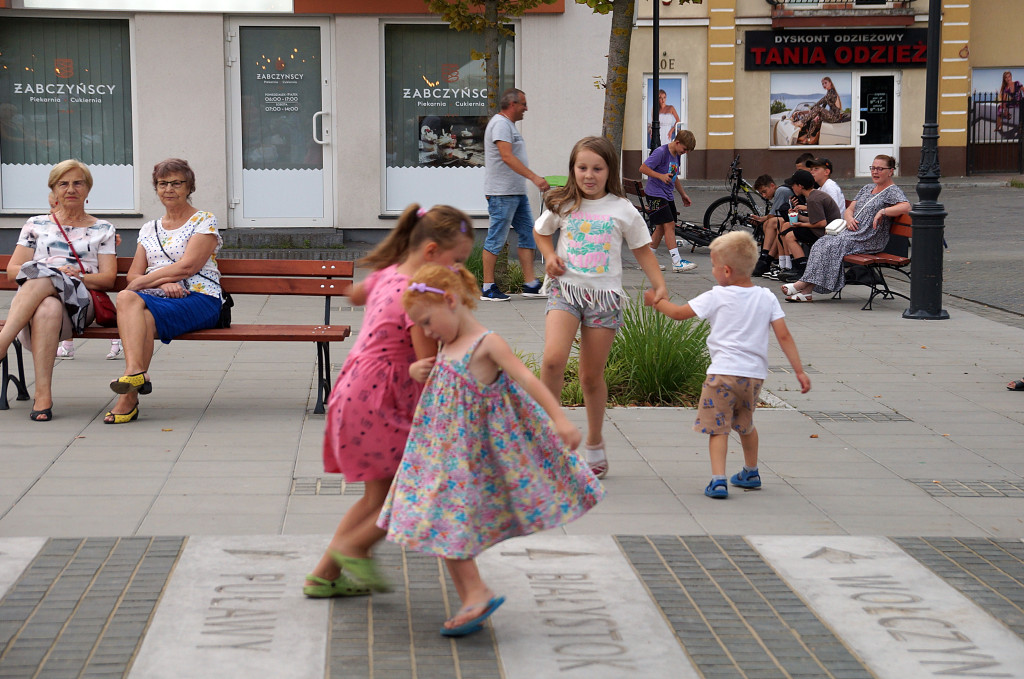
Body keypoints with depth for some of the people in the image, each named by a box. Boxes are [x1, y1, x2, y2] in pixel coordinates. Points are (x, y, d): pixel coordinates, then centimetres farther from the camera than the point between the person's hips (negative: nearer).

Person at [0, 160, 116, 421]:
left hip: (81, 302, -1)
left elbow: (108, 279, 10)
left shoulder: (102, 229, 22)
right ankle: (43, 395, -51)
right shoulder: (36, 225, 24)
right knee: (48, 307, -40)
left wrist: (78, 277, -11)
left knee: (42, 282, -37)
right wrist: (56, 271, -4)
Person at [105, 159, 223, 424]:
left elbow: (187, 267, -6)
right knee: (128, 298, -33)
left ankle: (129, 399, -36)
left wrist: (144, 281, -7)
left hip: (198, 299, -4)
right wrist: (163, 282, -8)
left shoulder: (204, 221, 8)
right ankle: (136, 372, -47)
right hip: (155, 300, 4)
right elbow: (134, 275, 13)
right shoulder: (148, 230, 25)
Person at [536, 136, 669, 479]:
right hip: (565, 290, 0)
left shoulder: (623, 210, 1)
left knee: (592, 375, 6)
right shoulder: (562, 205, 4)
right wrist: (550, 256, 4)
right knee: (553, 359, -23)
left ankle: (594, 443, 25)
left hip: (604, 296, 0)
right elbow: (541, 231, 23)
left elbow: (642, 249, 11)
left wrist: (660, 285, 1)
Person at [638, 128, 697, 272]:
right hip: (656, 194, -9)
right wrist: (661, 176, -24)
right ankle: (677, 262, -17)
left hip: (667, 195, 9)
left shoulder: (676, 155, 13)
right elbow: (643, 168, -16)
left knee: (662, 228, 9)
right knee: (669, 225, -14)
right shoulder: (661, 152, -14)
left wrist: (683, 195, 26)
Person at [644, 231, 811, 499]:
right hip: (754, 375, 5)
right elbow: (784, 336, 1)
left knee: (718, 427, -1)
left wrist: (656, 301, 22)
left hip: (723, 372, -5)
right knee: (745, 424, 26)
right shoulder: (767, 298, 5)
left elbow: (679, 313, 4)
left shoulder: (717, 297, -4)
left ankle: (718, 479, -16)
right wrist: (799, 371, 3)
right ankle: (751, 473, 40)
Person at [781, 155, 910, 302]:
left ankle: (803, 284, -20)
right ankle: (806, 291, -23)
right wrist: (849, 218, -2)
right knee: (822, 243, -15)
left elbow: (906, 207, -21)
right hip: (852, 233, 8)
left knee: (831, 246, -24)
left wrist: (883, 211, -28)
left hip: (869, 240, -8)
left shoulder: (893, 191, -3)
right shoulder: (867, 189, 23)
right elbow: (850, 209, 21)